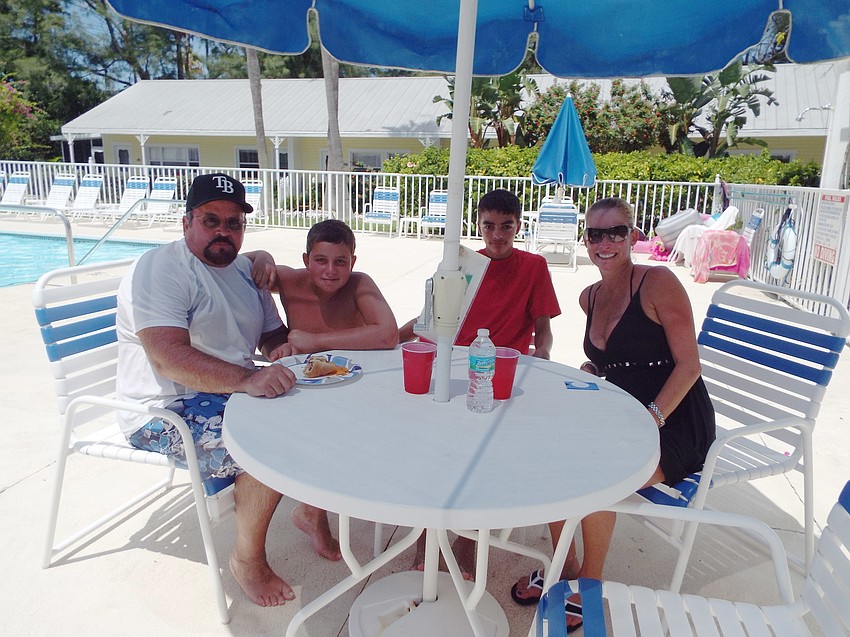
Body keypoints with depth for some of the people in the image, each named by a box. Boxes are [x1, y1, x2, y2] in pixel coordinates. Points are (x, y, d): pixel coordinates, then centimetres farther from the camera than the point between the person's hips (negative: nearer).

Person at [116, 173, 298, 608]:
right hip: (167, 412, -8)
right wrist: (247, 379, -41)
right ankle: (247, 560, -4)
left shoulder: (244, 269, 13)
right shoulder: (160, 270, -15)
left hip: (236, 392, 8)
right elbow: (168, 357, -29)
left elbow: (272, 332, 19)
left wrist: (281, 347, -6)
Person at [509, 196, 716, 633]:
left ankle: (590, 582, 1)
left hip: (675, 424, -6)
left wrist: (651, 419, -25)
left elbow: (688, 364, -14)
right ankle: (563, 566, 6)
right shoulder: (589, 297, 8)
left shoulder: (658, 282, -13)